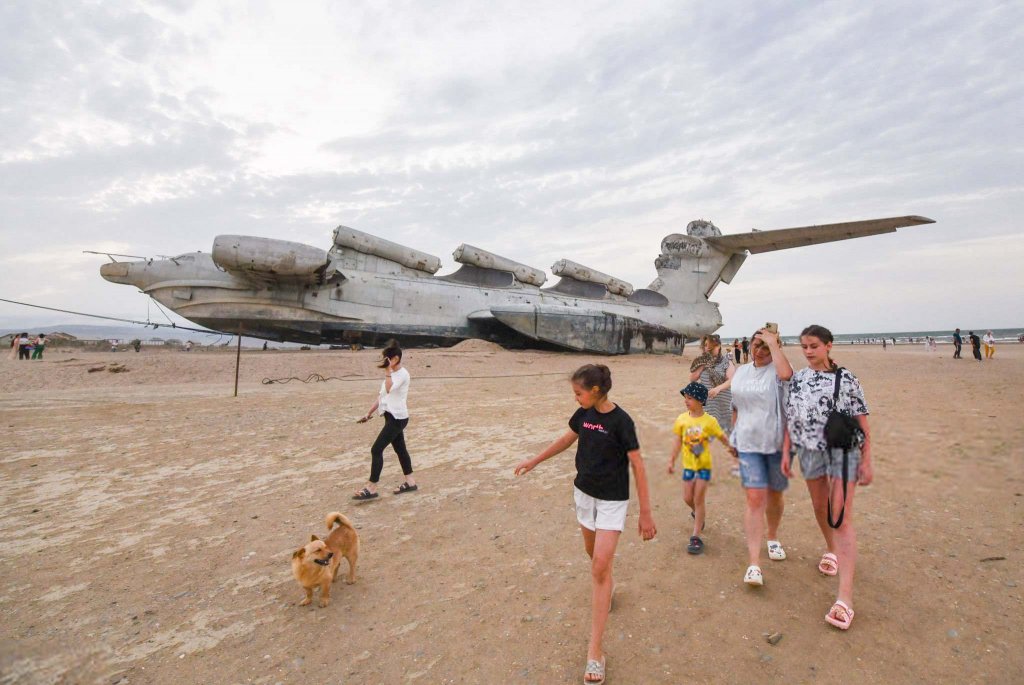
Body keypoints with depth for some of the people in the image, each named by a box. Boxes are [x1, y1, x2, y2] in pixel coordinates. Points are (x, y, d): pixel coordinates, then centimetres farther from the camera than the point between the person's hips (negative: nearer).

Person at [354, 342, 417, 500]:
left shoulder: (402, 374, -15)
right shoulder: (392, 374, 15)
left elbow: (389, 389, -32)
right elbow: (381, 395, 19)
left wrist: (388, 370, -25)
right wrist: (369, 413, 18)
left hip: (397, 417, -10)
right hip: (392, 416, 10)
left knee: (376, 450, -11)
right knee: (400, 449, 15)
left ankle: (371, 488, -5)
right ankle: (410, 482, 26)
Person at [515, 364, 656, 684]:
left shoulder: (620, 420, -20)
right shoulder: (584, 413, -3)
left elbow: (637, 465, -17)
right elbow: (566, 439, 14)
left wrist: (646, 513, -15)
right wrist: (533, 461, 20)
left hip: (612, 500, -6)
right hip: (584, 492, 6)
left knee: (600, 567, -8)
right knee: (593, 554, 21)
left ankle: (595, 651, 0)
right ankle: (607, 585, 53)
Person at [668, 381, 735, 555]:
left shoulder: (710, 421, -12)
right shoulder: (682, 419, -4)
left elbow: (722, 436, -4)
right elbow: (678, 441, 3)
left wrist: (731, 447, -22)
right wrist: (672, 460, 2)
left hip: (704, 465, -3)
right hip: (688, 464, 3)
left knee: (698, 499, -2)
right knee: (688, 498, 8)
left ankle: (696, 537, 8)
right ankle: (699, 514, 43)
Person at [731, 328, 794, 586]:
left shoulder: (777, 369, -7)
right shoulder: (740, 372, 8)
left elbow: (786, 374, -34)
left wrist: (773, 343, -22)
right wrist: (733, 438, 17)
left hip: (777, 443, -2)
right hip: (748, 444, 2)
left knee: (774, 495, 16)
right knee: (755, 499, -6)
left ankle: (773, 538, 44)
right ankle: (754, 563, -5)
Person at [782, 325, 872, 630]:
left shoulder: (846, 379, -7)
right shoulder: (797, 380, 4)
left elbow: (862, 423, -5)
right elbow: (790, 419, 7)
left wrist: (867, 462, -7)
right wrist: (786, 453, 3)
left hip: (842, 451, -4)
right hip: (810, 452, 4)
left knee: (841, 517, -9)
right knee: (820, 507, 19)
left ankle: (845, 597, -7)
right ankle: (831, 551, 48)